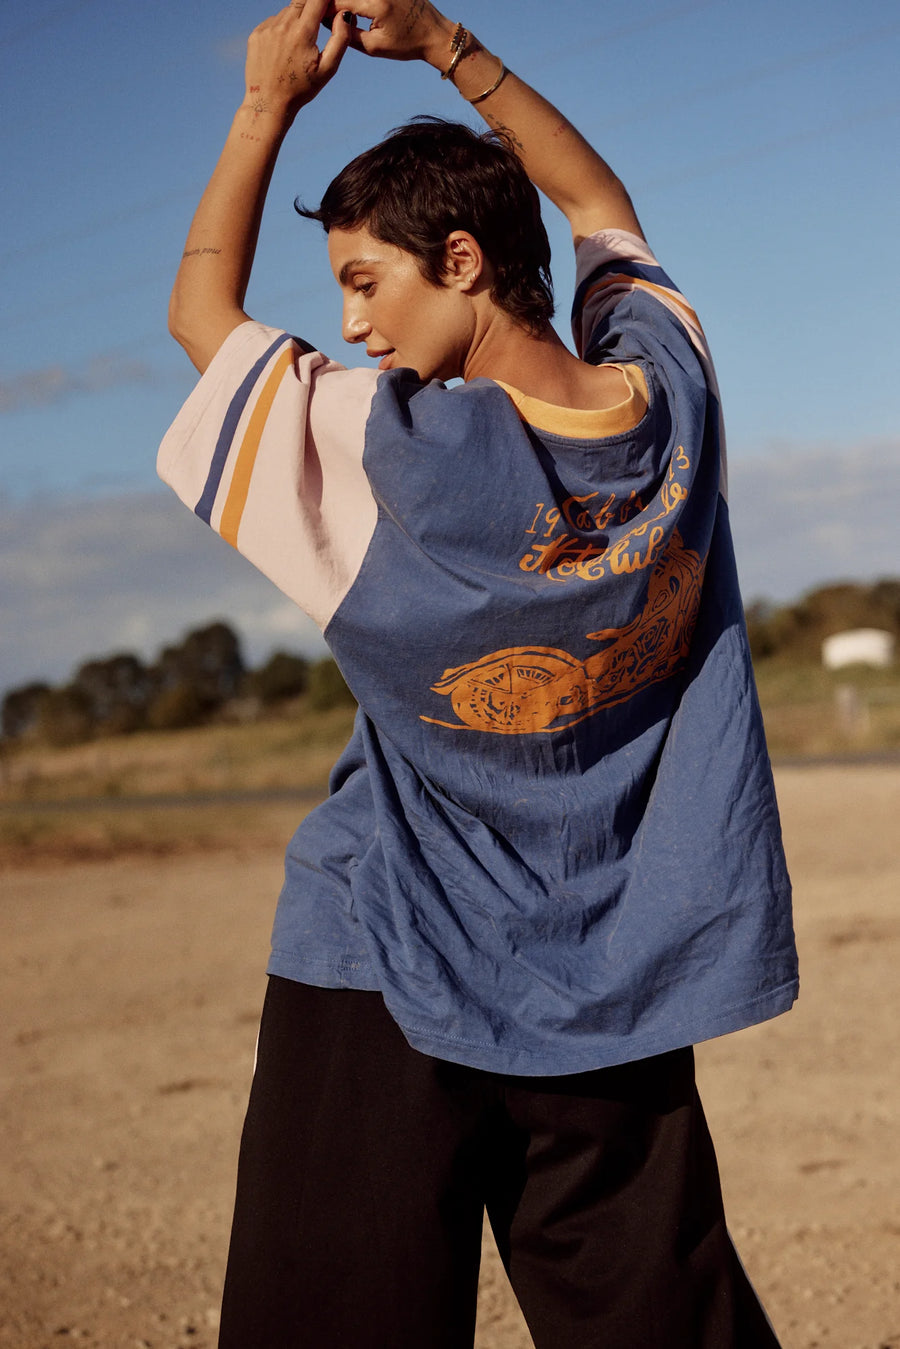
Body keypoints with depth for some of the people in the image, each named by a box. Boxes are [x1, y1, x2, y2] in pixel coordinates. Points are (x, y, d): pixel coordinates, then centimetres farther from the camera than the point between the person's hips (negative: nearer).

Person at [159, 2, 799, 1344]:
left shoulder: (398, 454, -17)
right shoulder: (668, 394, -4)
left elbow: (200, 309, 1)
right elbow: (601, 204, 17)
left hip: (388, 985, -4)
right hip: (623, 991, 4)